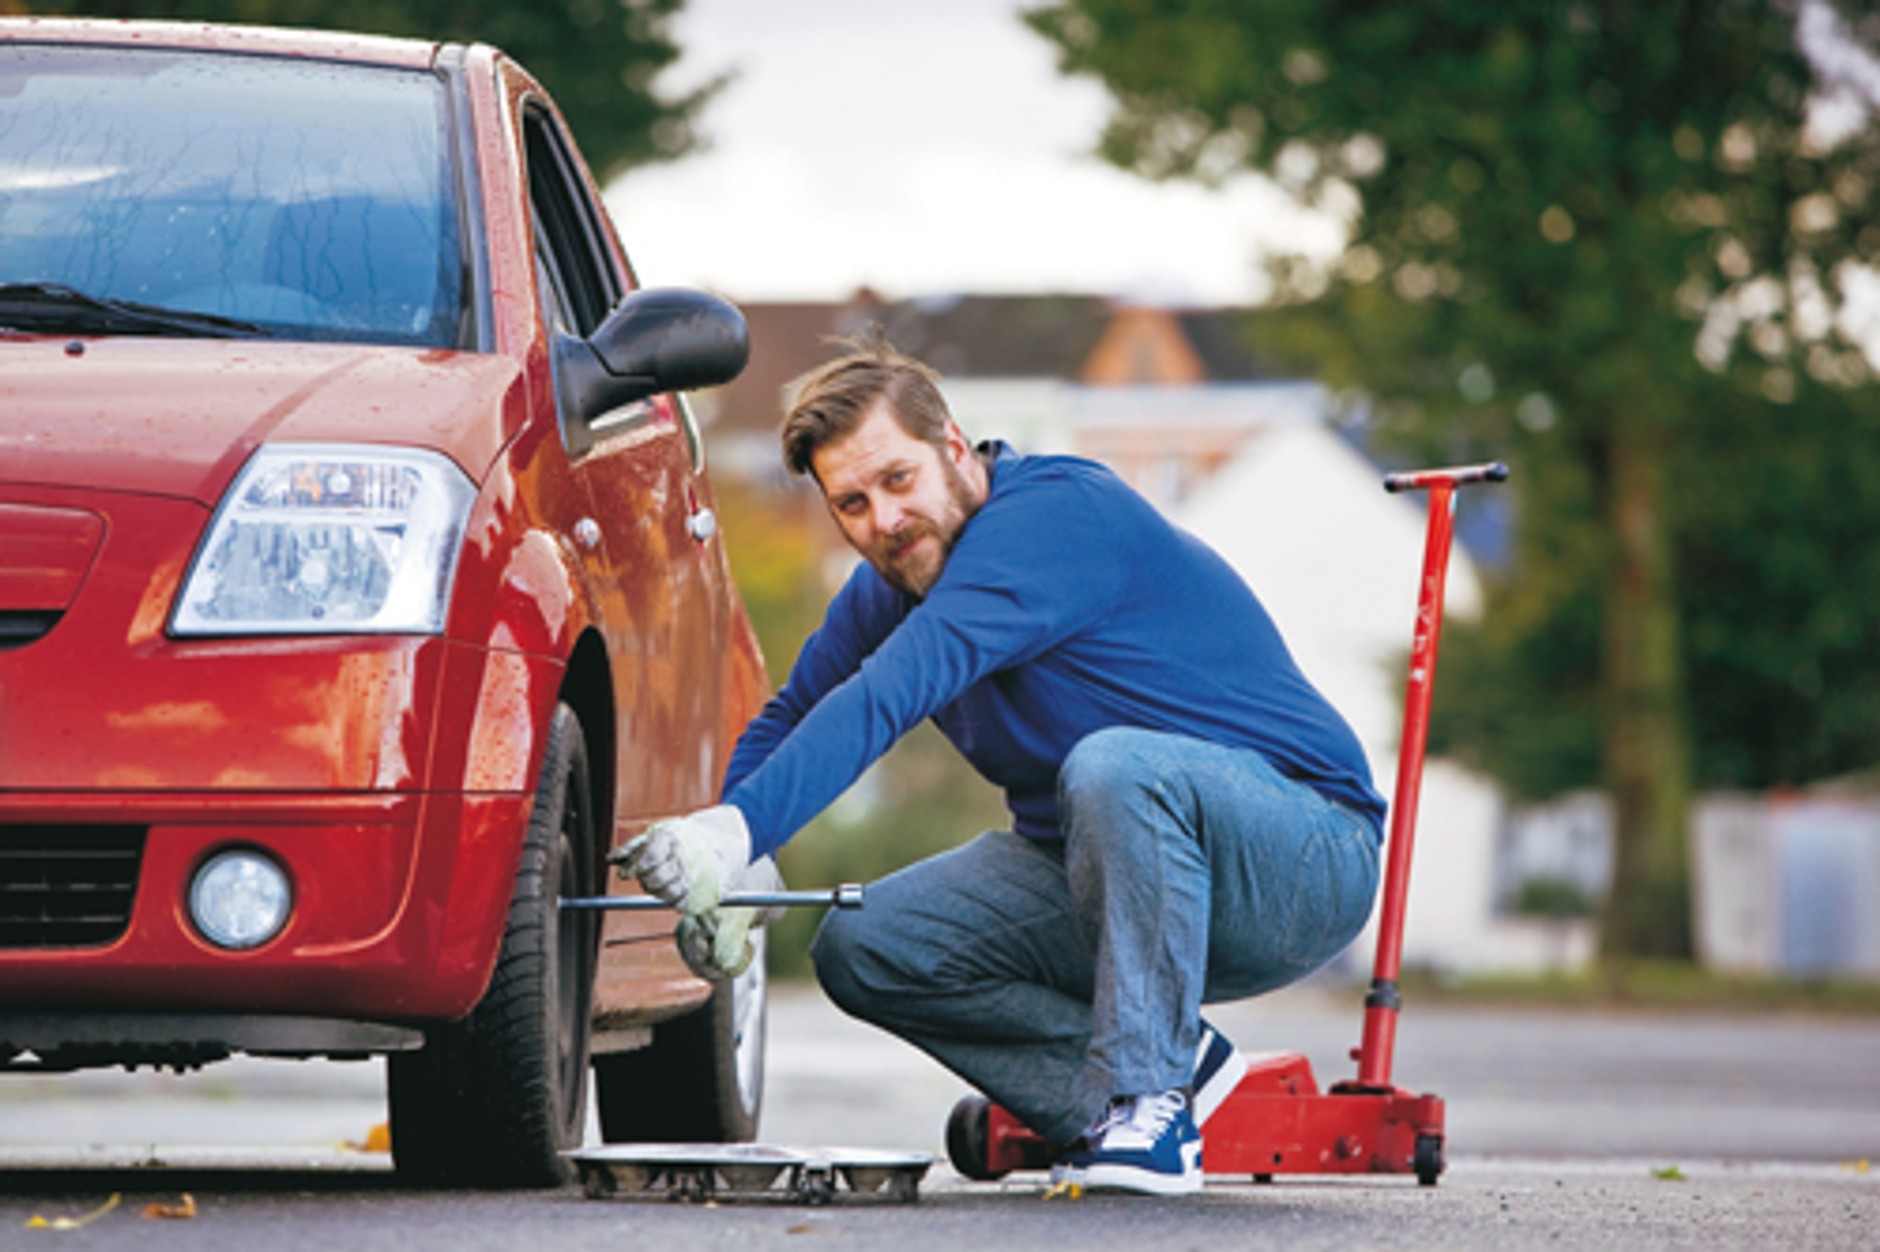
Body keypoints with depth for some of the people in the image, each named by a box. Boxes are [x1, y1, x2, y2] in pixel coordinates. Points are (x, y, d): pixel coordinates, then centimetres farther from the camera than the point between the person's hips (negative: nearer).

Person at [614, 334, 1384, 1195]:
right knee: (862, 950, -5)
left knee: (1114, 767, -39)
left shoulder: (1052, 517, -23)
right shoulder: (891, 586, 5)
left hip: (1304, 853, -8)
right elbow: (791, 720, 17)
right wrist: (722, 870, -5)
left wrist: (737, 831, -45)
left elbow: (888, 700, -36)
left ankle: (1150, 1104, -24)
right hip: (1107, 874, 8)